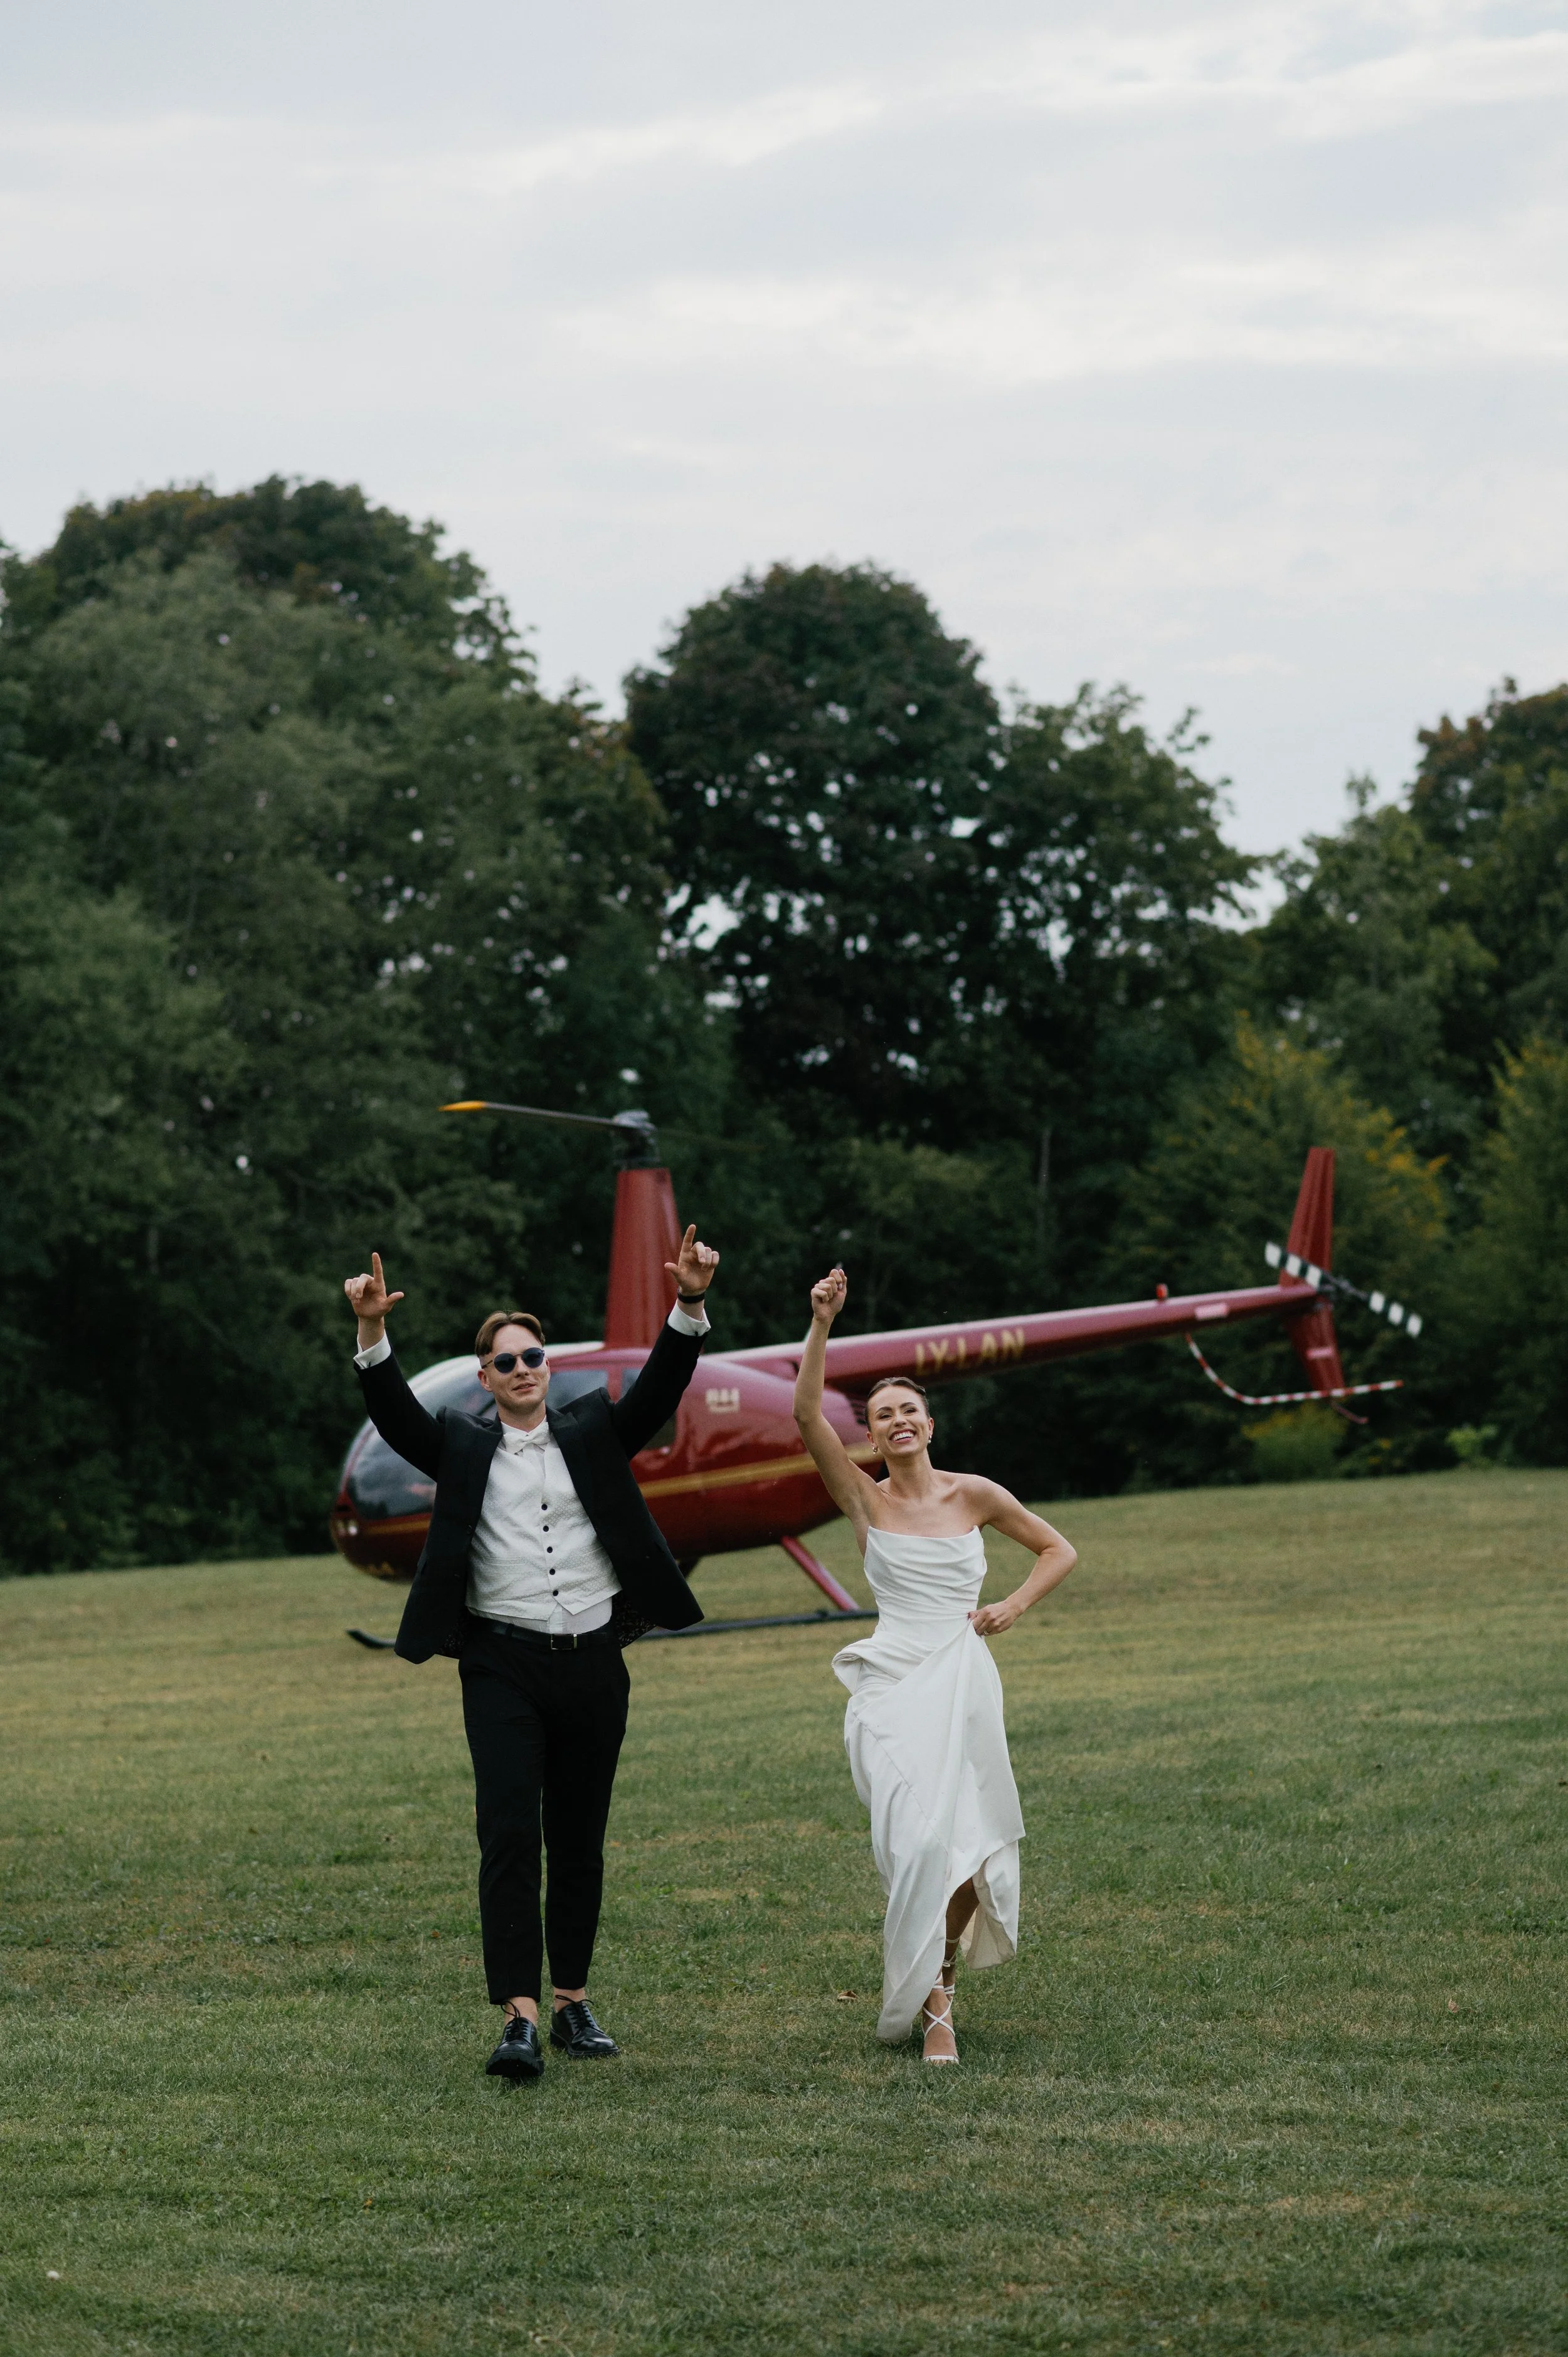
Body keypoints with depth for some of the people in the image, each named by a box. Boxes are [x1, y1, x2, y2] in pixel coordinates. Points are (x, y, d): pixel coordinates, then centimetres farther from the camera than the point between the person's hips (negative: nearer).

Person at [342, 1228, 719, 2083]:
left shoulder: (594, 1434, 11)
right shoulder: (463, 1446, 7)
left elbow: (660, 1389, -1)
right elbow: (396, 1415, -8)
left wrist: (690, 1306, -17)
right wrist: (372, 1334, -25)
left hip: (594, 1664, 2)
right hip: (503, 1666, -2)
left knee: (579, 1843, 9)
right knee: (509, 1838, -12)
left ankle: (573, 2002, 20)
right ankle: (519, 2019, -17)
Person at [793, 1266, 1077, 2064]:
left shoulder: (974, 1495, 6)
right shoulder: (865, 1498, 4)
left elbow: (1059, 1551, 17)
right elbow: (806, 1413, -10)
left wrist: (1015, 1605, 1)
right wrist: (822, 1325, -18)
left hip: (962, 1679, 1)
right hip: (892, 1682, -1)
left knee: (958, 1839, -2)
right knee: (916, 1836, -15)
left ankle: (934, 1995, 19)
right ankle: (933, 1998, -7)